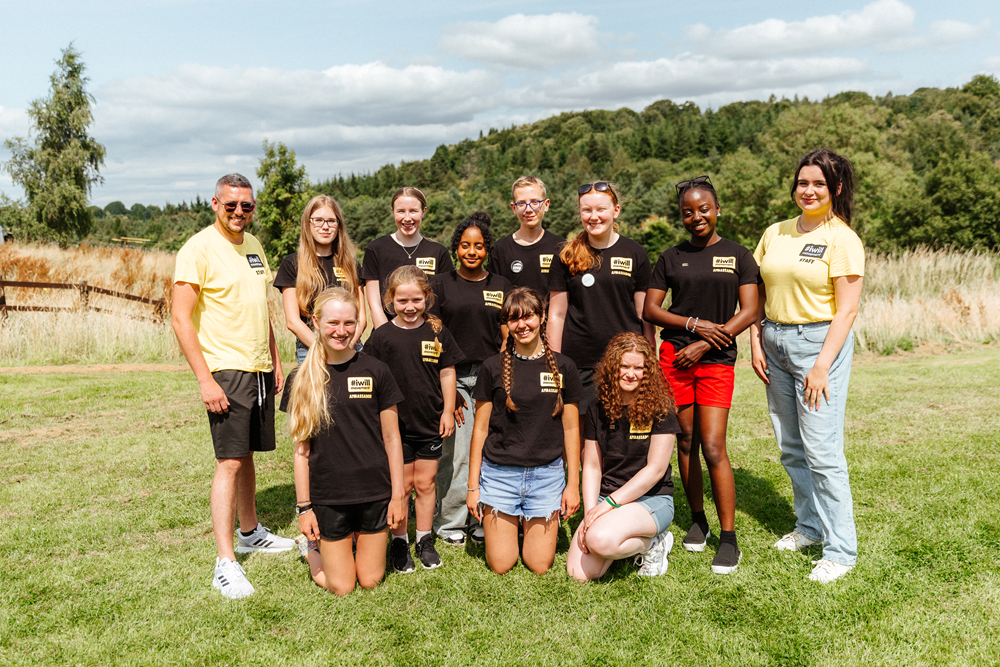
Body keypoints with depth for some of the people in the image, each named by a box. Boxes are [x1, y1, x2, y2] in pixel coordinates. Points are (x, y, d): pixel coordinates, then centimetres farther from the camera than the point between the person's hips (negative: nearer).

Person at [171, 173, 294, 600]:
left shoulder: (253, 245, 13)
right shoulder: (199, 249, -10)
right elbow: (180, 318, -15)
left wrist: (275, 361, 18)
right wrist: (204, 380, -19)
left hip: (260, 370, 7)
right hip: (226, 371, -7)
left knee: (247, 454, 17)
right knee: (230, 461, -9)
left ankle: (250, 532, 31)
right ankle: (225, 564, -5)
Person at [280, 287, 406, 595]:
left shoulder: (375, 372, -3)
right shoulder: (301, 380, -2)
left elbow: (391, 439, 1)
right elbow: (301, 449, 1)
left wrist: (398, 495, -1)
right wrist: (303, 506, 0)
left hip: (374, 493, 1)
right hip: (328, 497, 0)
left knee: (370, 580, 9)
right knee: (341, 587, 5)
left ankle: (362, 542, 38)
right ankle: (315, 548, 33)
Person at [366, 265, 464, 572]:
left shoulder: (437, 332, -1)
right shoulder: (382, 336, -6)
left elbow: (447, 373, 6)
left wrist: (448, 411, 3)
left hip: (430, 423, 2)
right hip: (396, 423, -1)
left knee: (425, 483, 11)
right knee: (401, 485, 7)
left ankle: (425, 540, 25)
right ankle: (399, 541, 22)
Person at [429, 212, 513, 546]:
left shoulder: (501, 286, 13)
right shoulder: (441, 284, 6)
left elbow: (507, 337, 13)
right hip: (453, 377, -2)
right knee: (456, 452, -4)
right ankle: (450, 522, 11)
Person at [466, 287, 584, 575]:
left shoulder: (563, 368, 1)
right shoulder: (492, 367, -1)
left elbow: (571, 428, 5)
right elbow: (480, 428, 3)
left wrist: (573, 484, 2)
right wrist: (473, 485, 2)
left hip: (547, 473, 1)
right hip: (499, 473, 0)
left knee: (540, 565, 1)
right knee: (500, 565, 1)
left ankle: (536, 525, 31)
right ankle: (512, 522, 30)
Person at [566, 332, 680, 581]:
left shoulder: (659, 408, -8)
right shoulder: (598, 409, 5)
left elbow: (656, 468, -12)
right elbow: (591, 467, 5)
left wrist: (610, 503, -17)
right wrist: (590, 512, -10)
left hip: (652, 498, -4)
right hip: (606, 499, 5)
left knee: (600, 539, -34)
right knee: (579, 573, -16)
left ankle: (651, 543, -4)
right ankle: (630, 541, 10)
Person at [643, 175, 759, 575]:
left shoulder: (738, 256, 6)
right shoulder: (671, 258, 9)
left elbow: (749, 311, -2)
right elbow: (649, 310, 5)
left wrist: (704, 344, -10)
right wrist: (695, 324, -9)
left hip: (717, 360, -2)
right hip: (674, 355, 2)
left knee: (713, 446, -9)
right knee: (686, 441, 7)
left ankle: (728, 538, 0)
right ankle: (698, 521, 25)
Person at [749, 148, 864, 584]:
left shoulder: (842, 240, -6)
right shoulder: (775, 233, 11)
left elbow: (847, 309, -10)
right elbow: (757, 293, 14)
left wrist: (822, 366, -16)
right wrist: (756, 343, 4)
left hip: (820, 341, -6)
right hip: (775, 341, 6)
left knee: (822, 450, -7)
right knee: (790, 447, 13)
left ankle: (841, 549, 4)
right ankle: (810, 525, 30)